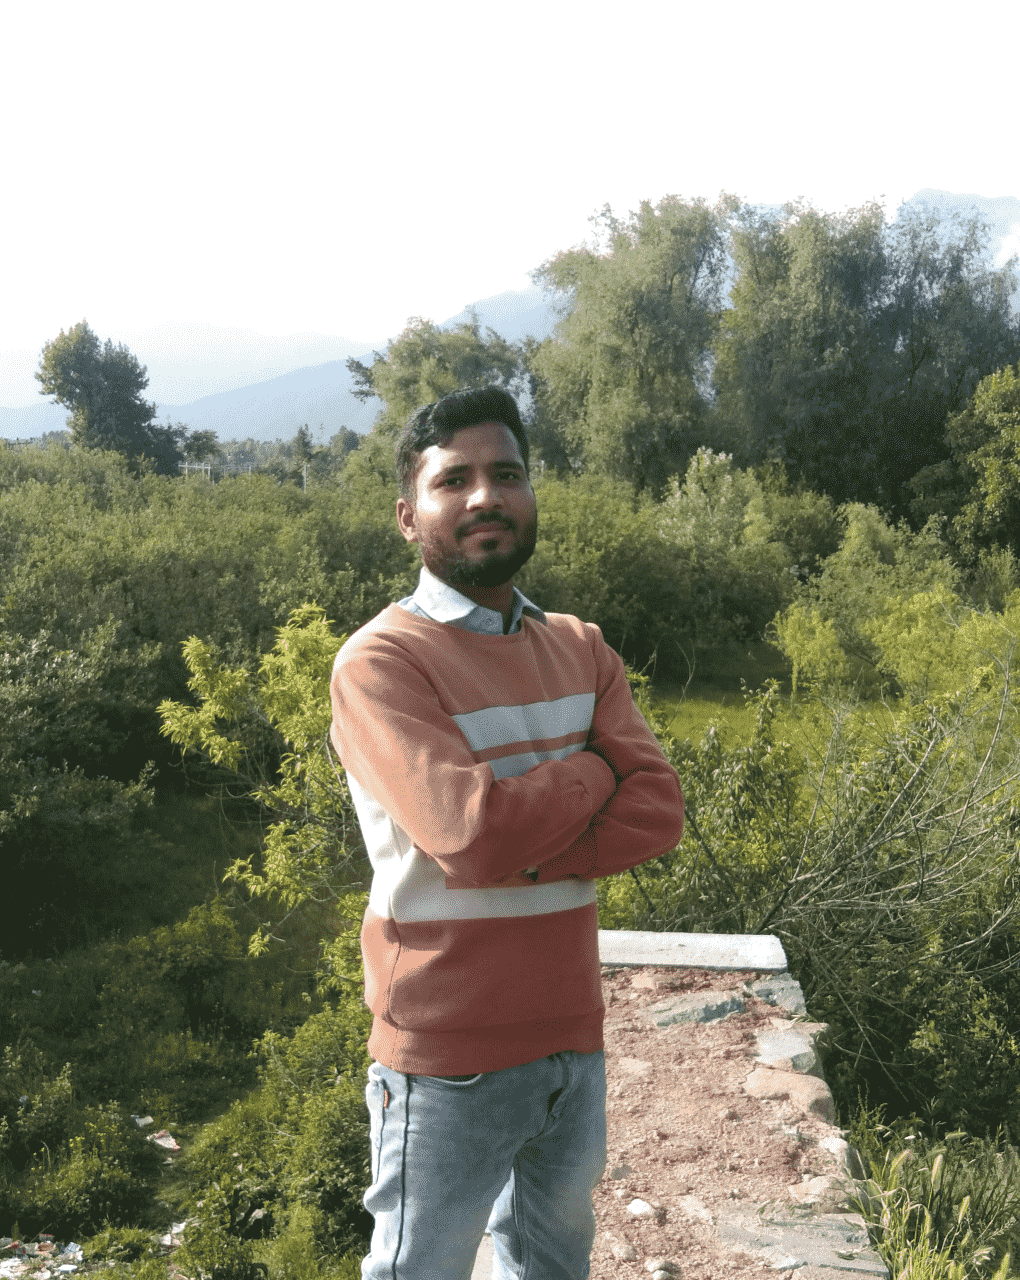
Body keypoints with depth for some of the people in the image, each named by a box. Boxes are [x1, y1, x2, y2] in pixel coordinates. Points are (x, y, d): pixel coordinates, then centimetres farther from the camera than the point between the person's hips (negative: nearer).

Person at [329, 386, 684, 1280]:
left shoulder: (580, 650, 5)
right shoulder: (381, 661, -15)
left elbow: (659, 812, -6)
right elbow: (472, 829, -28)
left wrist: (522, 856, -20)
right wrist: (593, 769, -10)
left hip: (573, 1036, 6)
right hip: (451, 1059, -6)